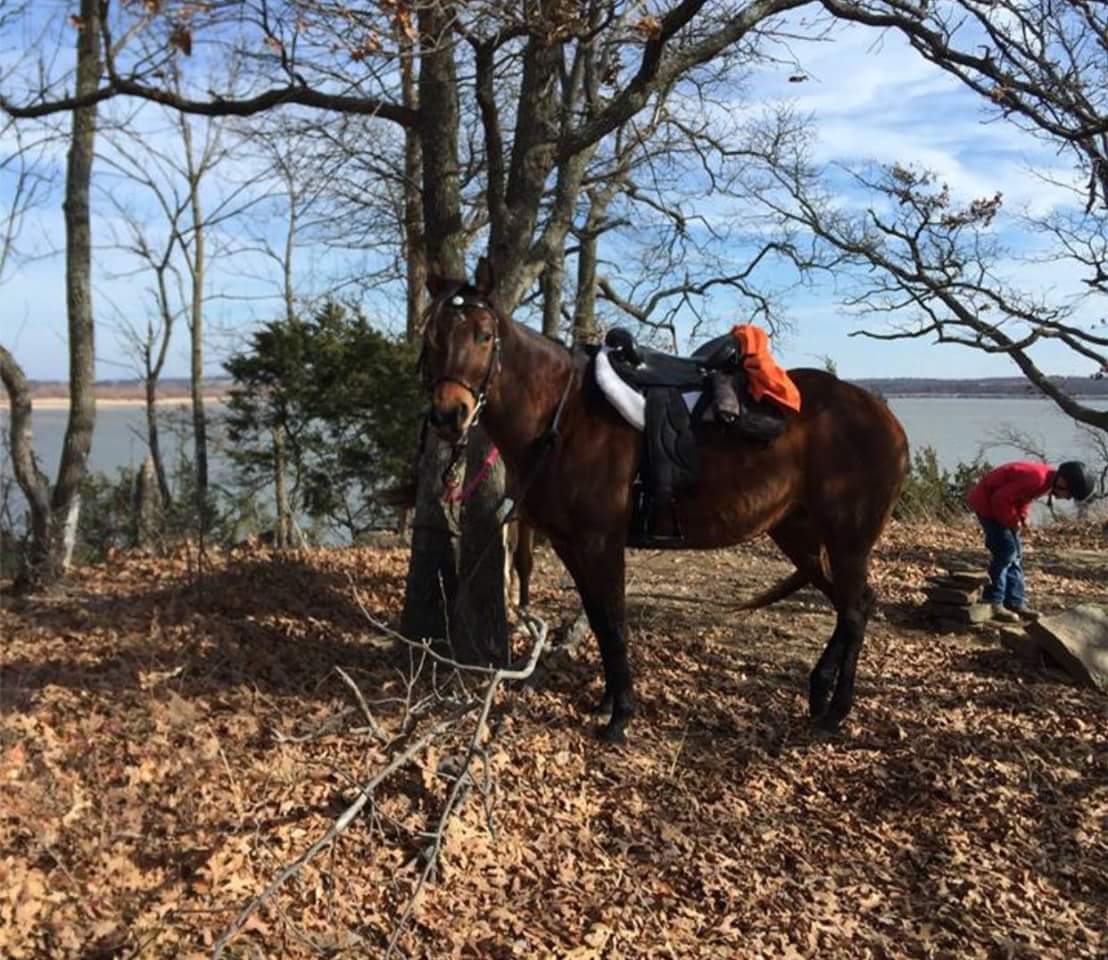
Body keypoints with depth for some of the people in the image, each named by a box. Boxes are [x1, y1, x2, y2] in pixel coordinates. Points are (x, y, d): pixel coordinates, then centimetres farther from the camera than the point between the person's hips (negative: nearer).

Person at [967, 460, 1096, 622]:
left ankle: (1016, 603, 13)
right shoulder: (1037, 479, -30)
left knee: (1015, 554, 9)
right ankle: (993, 605, -5)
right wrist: (1012, 521, -16)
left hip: (998, 502, 10)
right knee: (1005, 552, -11)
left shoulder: (1047, 478, 0)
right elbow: (1001, 498, -31)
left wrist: (1021, 517, 1)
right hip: (987, 502, -10)